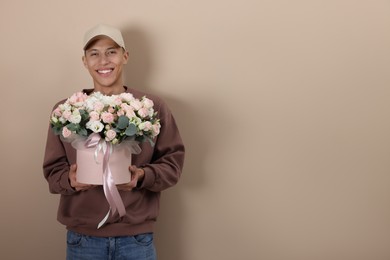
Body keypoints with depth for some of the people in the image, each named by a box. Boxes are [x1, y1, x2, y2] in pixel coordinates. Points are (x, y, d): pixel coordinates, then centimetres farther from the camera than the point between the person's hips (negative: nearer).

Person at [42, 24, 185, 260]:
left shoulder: (153, 107, -1)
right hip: (82, 237, 1)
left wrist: (143, 176, -17)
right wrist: (71, 180, -16)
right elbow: (53, 170, 5)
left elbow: (173, 163, 1)